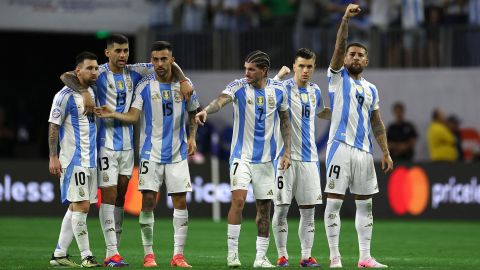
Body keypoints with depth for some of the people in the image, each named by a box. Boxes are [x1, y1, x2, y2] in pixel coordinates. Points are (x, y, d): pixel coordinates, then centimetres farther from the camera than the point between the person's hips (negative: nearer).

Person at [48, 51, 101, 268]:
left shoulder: (92, 92, 13)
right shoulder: (66, 96, -11)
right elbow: (53, 126, -10)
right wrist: (53, 157, -15)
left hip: (91, 159, 8)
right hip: (74, 159, -8)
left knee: (75, 207, 9)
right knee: (81, 206, -9)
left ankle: (59, 254, 15)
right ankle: (86, 256, -6)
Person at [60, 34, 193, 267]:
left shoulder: (134, 72, 7)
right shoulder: (100, 74, -7)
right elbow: (66, 77, -18)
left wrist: (183, 81, -2)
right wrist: (84, 93, -32)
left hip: (127, 144, 6)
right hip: (107, 142, -5)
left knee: (120, 198, 7)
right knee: (109, 196, -8)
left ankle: (112, 253, 11)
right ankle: (112, 253, -9)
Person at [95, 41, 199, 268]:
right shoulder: (145, 86, -2)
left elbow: (193, 113, 16)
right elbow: (133, 116, -8)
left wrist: (192, 137, 3)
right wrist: (113, 114, -25)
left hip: (177, 153, 2)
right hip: (151, 153, -2)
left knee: (180, 201, -1)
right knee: (148, 201, -7)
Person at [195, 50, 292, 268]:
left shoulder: (278, 90, 0)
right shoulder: (238, 87, -8)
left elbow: (284, 120, 12)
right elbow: (221, 100, -28)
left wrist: (287, 151, 6)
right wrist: (206, 110, -49)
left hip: (266, 158, 3)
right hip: (242, 155, -3)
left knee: (264, 206, 7)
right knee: (238, 199, -18)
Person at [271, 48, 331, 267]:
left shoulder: (315, 91, 12)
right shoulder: (284, 88, -6)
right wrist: (279, 76, -25)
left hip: (309, 157, 5)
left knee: (309, 209, 4)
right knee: (281, 208, -2)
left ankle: (306, 256, 8)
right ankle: (282, 255, 7)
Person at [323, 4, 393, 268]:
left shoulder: (371, 89, 17)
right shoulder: (338, 78, 4)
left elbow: (377, 124, 18)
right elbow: (339, 47, -11)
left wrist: (386, 152, 11)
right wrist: (346, 18, -22)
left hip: (364, 150, 5)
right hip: (340, 147, -5)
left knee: (364, 204, 7)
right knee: (334, 202, -6)